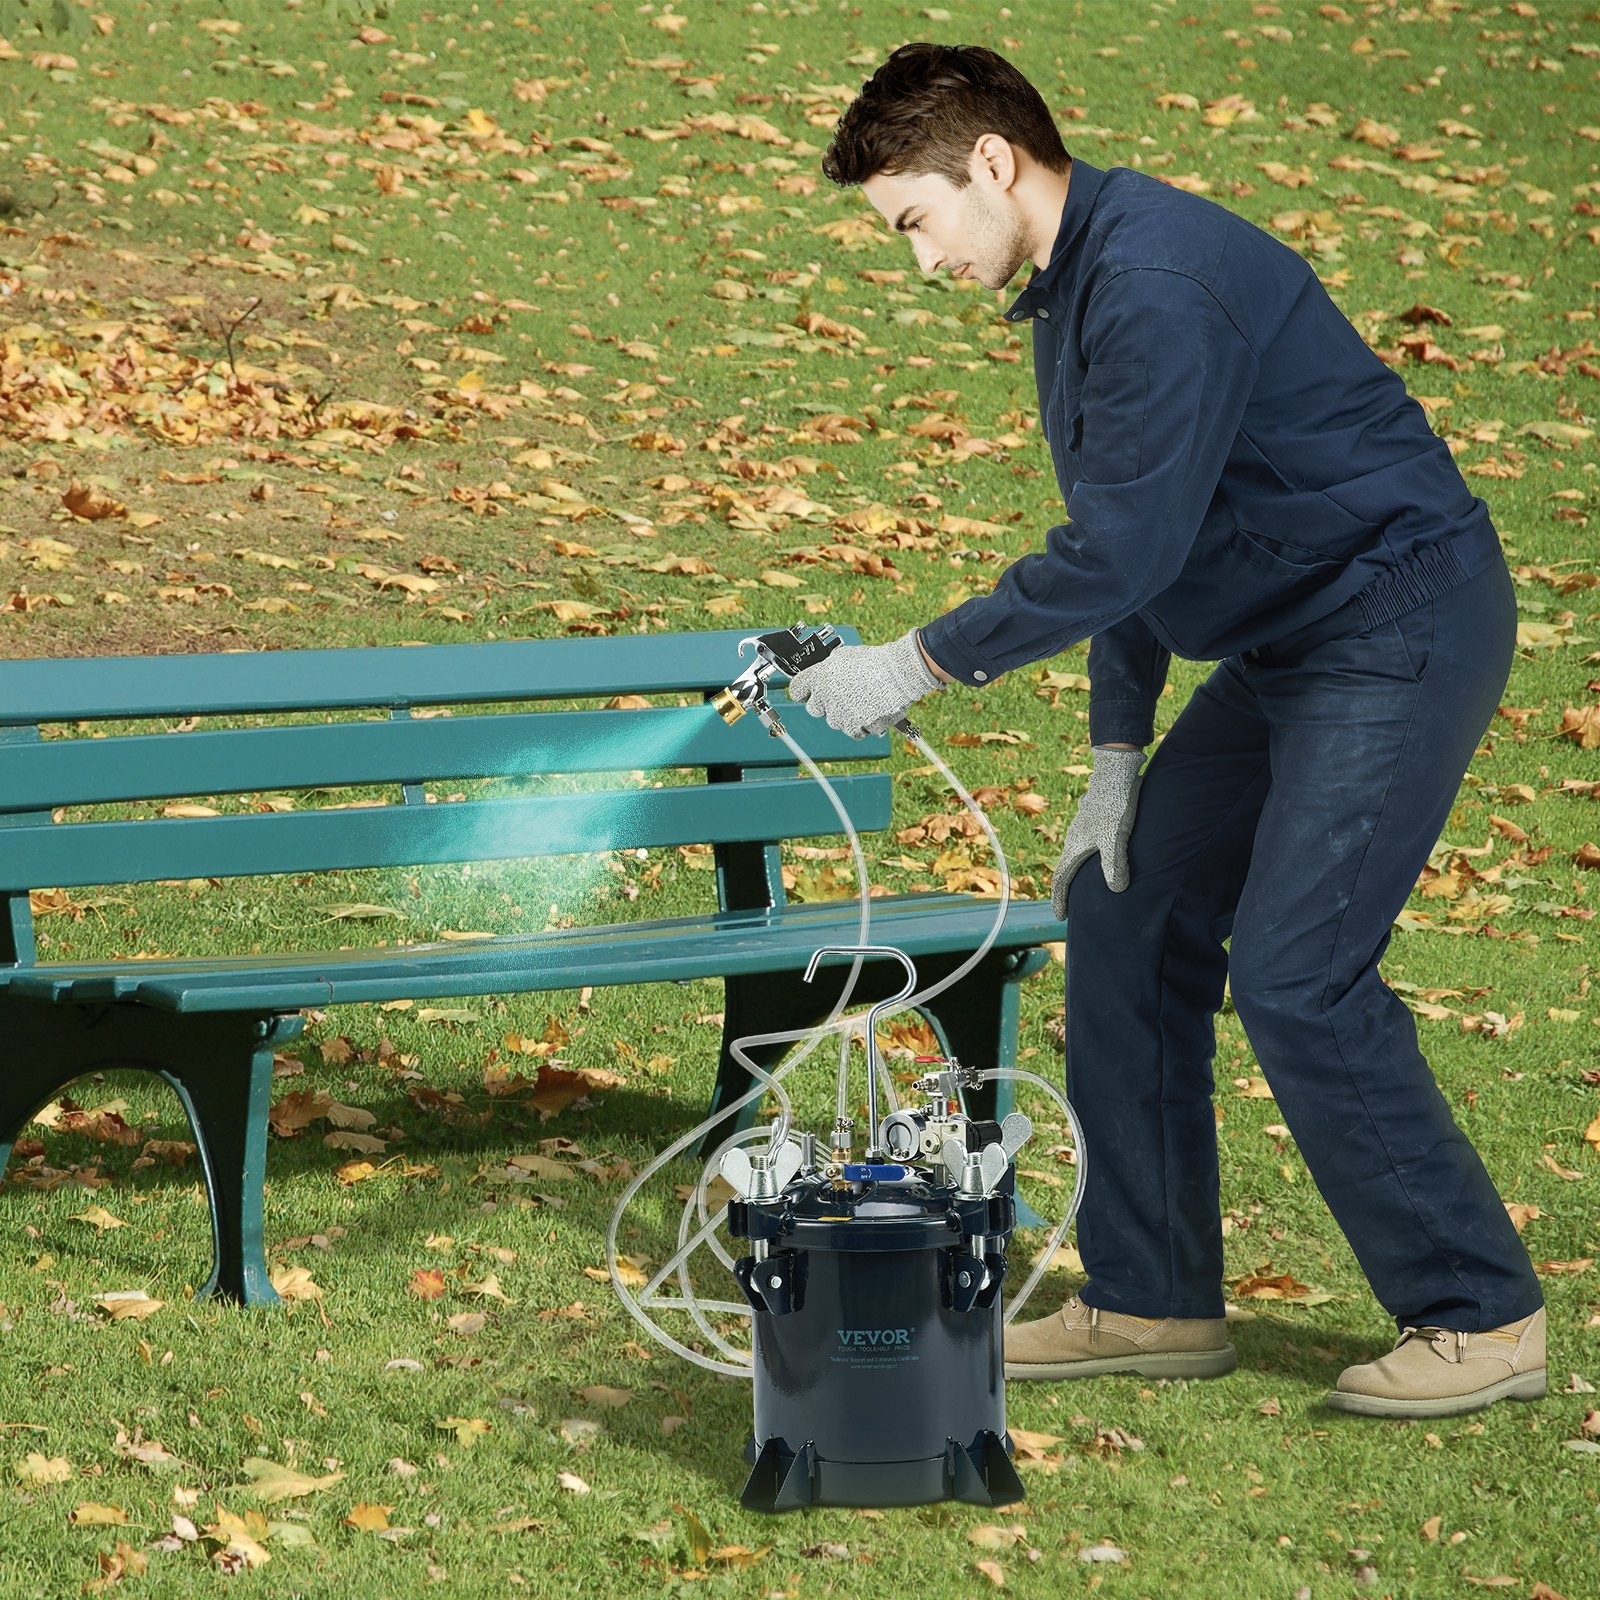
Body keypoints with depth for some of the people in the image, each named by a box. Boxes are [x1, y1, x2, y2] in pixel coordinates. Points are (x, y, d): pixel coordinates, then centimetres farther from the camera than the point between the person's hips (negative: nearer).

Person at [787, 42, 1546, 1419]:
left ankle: (1481, 1317, -2)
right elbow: (1122, 545, 18)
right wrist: (1118, 759, 12)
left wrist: (919, 666, -19)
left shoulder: (1159, 284, -23)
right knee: (1124, 915, 7)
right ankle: (1154, 1302, 15)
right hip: (1288, 643, 10)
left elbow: (1124, 550, -26)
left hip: (1404, 624, -10)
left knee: (1294, 974, -14)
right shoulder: (1071, 292, 11)